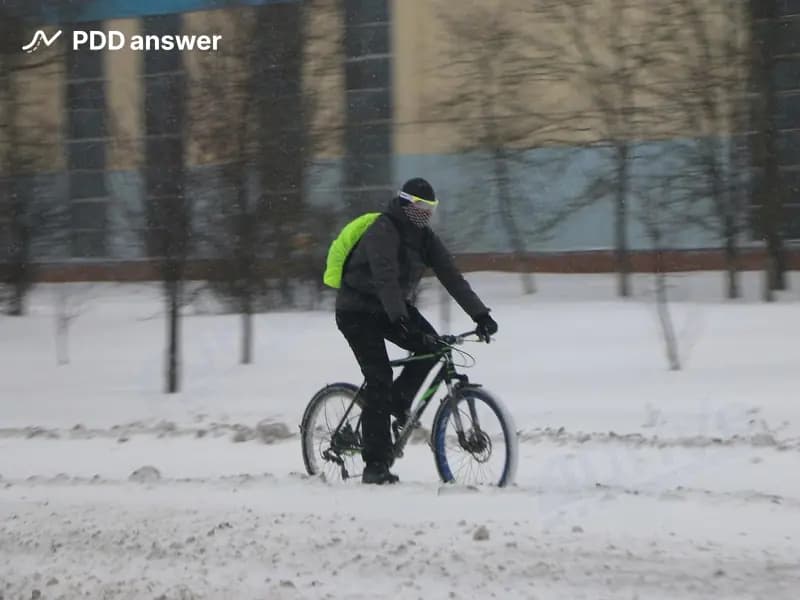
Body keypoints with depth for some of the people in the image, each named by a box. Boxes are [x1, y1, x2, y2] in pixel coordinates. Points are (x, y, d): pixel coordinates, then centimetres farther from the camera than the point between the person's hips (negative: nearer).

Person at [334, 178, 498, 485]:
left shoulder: (424, 237, 1)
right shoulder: (383, 231, -23)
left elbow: (451, 275, -5)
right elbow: (386, 277, -37)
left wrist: (480, 314, -14)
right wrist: (400, 319, -49)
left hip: (391, 306, 7)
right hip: (357, 309, -7)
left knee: (430, 346, -16)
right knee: (379, 379, -17)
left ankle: (397, 402, 7)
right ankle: (376, 465, -15)